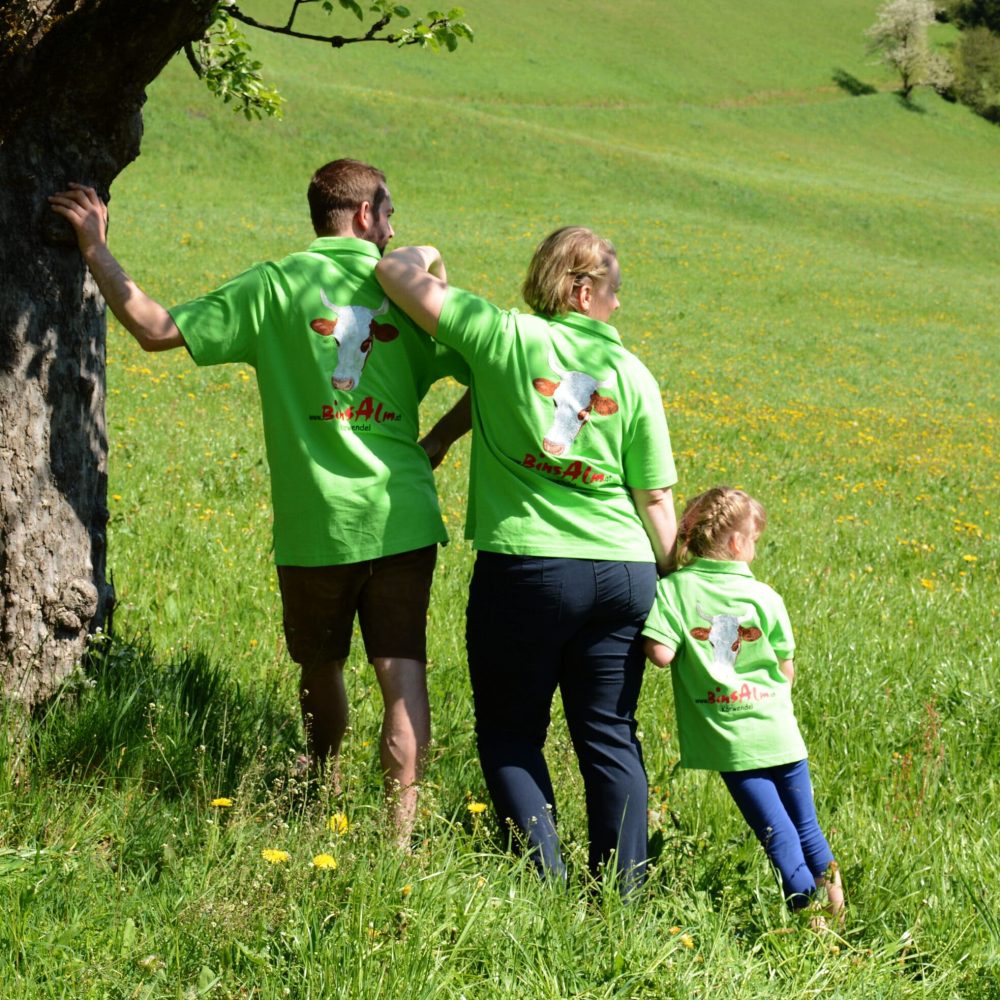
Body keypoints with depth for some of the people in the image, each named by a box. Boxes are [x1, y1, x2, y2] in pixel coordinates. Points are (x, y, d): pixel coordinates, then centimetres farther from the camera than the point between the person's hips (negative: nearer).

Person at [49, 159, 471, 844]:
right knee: (404, 674, 0)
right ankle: (400, 830, -6)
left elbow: (156, 329, -7)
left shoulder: (277, 286, -3)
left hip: (316, 523, 0)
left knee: (321, 668, 20)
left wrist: (97, 250, 2)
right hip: (401, 517, 0)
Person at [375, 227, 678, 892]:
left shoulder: (506, 338, -3)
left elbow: (396, 271, 2)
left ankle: (547, 881, 1)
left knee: (510, 735, 10)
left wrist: (424, 255, 24)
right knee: (610, 739, 11)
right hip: (621, 572, 3)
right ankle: (626, 893, 12)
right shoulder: (634, 375, 5)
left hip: (523, 565, -3)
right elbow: (656, 500, 6)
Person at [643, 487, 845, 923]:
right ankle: (834, 903, 17)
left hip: (730, 738, -1)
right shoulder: (765, 597, -3)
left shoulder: (673, 589, -8)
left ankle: (806, 907, 1)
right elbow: (787, 671, 1)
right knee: (806, 826, 15)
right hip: (780, 734, 1)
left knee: (776, 833, 6)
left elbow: (660, 653, -20)